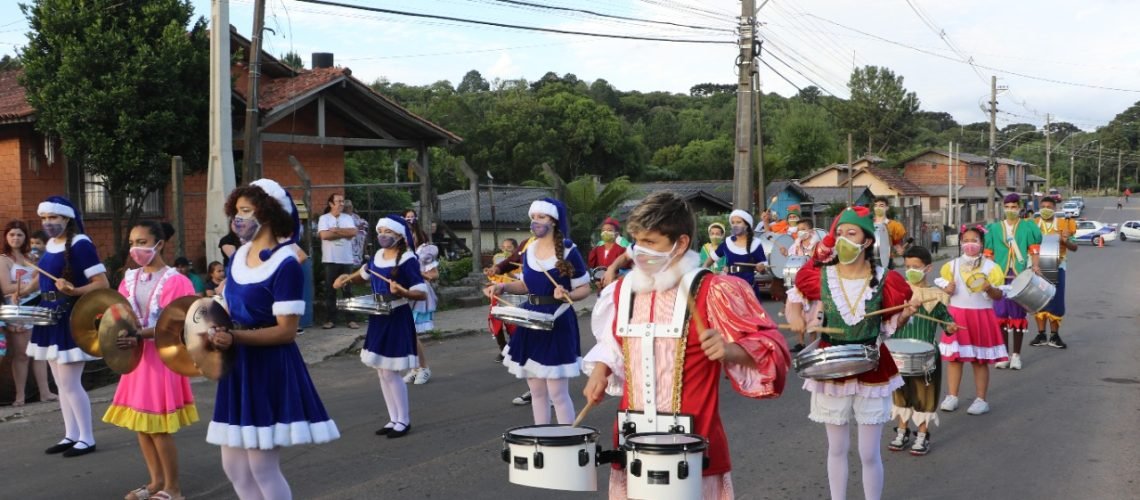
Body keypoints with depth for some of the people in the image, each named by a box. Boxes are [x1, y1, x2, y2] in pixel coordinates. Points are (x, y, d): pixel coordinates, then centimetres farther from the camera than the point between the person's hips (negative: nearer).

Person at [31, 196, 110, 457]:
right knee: (62, 384, 12)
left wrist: (74, 292, -32)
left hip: (73, 320, -9)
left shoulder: (80, 244, -14)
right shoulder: (50, 244, 11)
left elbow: (103, 284, -18)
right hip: (52, 319, 9)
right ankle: (71, 435, 21)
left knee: (70, 383, -6)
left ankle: (87, 438, 5)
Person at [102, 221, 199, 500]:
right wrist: (120, 332, -12)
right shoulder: (130, 279, 8)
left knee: (159, 427, -4)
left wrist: (138, 336, -27)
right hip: (136, 357, 7)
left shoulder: (175, 281, -12)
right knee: (140, 424, 11)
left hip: (162, 357, -7)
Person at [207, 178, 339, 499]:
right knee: (234, 467, 12)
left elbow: (287, 331, -19)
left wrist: (235, 338, -28)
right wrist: (215, 328, 3)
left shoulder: (285, 265, -16)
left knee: (263, 468, -3)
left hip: (270, 368, -8)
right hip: (238, 365, 9)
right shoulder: (239, 256, 9)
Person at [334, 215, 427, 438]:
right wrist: (349, 278, 11)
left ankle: (404, 420, 9)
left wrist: (402, 292, -36)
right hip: (378, 318, 8)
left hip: (398, 319, -8)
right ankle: (394, 419, 23)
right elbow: (366, 272, 29)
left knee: (390, 372, -6)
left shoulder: (408, 259, -15)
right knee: (382, 372, 11)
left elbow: (422, 293, -19)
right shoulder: (377, 256, 7)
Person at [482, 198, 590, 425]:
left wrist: (567, 295, -24)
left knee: (557, 392, -6)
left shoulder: (568, 251, -10)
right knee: (536, 390, 13)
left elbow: (585, 288, -5)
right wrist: (503, 287, 3)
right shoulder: (529, 250, 8)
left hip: (557, 322, -6)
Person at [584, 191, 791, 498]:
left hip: (693, 448, -5)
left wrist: (728, 349, -29)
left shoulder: (713, 292, -11)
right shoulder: (623, 290, 6)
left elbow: (771, 348, -11)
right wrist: (600, 370, 4)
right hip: (632, 443, 5)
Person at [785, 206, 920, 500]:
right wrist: (795, 315, -13)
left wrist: (905, 315, -17)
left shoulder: (884, 281, -7)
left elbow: (889, 326, 3)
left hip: (871, 371, -1)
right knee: (837, 449, 13)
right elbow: (794, 299, 8)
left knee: (869, 453, 4)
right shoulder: (820, 276, -7)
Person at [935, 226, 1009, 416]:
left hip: (981, 316, -2)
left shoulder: (991, 267, -2)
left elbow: (999, 295, -1)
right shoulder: (951, 265, 6)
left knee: (980, 360, 3)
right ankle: (952, 397, 13)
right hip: (957, 316, 2)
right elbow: (942, 289, 12)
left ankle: (981, 400, 10)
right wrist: (947, 290, -11)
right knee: (954, 357, 4)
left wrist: (989, 289, -22)